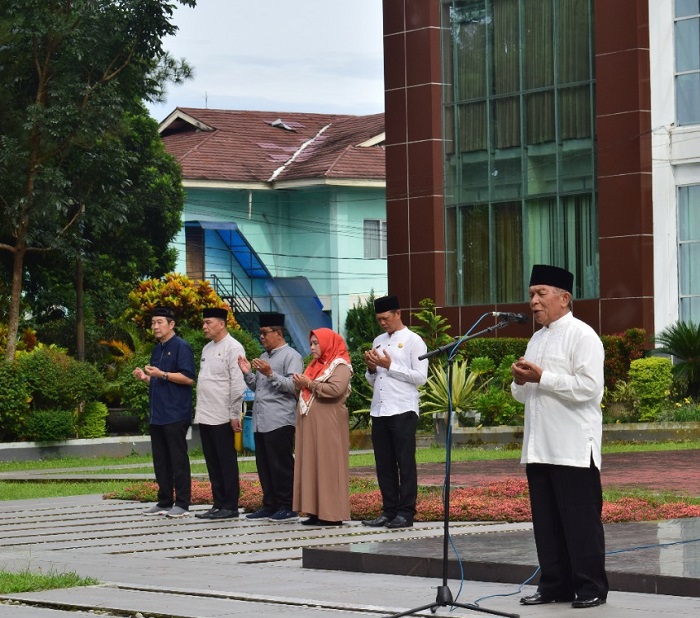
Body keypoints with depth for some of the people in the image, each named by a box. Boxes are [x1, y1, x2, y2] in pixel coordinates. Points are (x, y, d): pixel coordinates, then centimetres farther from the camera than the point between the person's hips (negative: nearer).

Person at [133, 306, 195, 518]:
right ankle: (164, 502, 17)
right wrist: (145, 377, 6)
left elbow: (188, 378, -16)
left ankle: (182, 504, -2)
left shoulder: (181, 347, -9)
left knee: (178, 460, -5)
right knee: (160, 460, 11)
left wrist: (162, 374, -21)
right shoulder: (157, 349, 17)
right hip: (157, 414, 9)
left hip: (175, 415, -9)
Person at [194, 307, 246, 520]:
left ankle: (230, 506, 2)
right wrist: (199, 410, 14)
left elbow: (238, 384, -13)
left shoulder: (233, 348, -9)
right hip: (205, 416, 8)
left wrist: (235, 415, -15)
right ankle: (218, 504, 16)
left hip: (222, 418, -8)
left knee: (227, 462, -2)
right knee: (213, 463, 11)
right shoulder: (207, 348, 16)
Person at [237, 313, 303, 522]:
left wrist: (270, 374, -20)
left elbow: (293, 386, -15)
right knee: (264, 466, 9)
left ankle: (287, 508, -3)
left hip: (279, 422, -9)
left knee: (281, 466, -6)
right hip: (260, 422, 9)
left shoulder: (291, 356, -4)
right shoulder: (264, 357, 23)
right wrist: (247, 373, 10)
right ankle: (269, 506, 15)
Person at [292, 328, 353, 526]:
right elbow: (306, 391, 22)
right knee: (312, 465, 5)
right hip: (310, 424, 8)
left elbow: (335, 389, -20)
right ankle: (316, 511, 7)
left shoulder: (340, 365, -5)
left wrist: (310, 384, -13)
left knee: (328, 465, -7)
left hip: (328, 424, -8)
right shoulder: (315, 365, 20)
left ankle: (332, 513, -6)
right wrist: (300, 385, 0)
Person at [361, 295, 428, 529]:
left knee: (405, 463, -4)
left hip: (403, 411, -6)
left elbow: (420, 377, -9)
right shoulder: (378, 341, 18)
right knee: (384, 464, 6)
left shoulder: (413, 341, -1)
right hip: (379, 410, 6)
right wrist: (372, 369, 1)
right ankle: (389, 511, 11)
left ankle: (406, 512, -2)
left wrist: (390, 366, -12)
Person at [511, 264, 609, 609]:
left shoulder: (581, 336, -6)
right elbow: (525, 396, 24)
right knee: (546, 522, 9)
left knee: (581, 520, -2)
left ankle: (591, 587, 4)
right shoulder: (537, 339, 19)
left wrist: (541, 377, -16)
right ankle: (554, 585, 15)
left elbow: (588, 387, -18)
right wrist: (520, 381, 1)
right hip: (539, 448, 8)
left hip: (573, 449, -8)